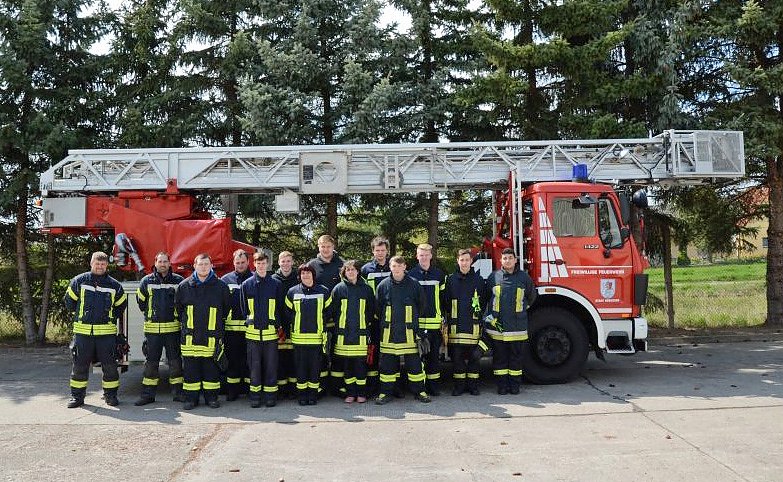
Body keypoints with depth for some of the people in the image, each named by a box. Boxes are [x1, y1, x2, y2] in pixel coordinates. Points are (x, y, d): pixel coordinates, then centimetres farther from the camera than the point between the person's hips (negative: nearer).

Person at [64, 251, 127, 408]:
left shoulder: (114, 285, 5)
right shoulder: (79, 281, 3)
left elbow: (121, 306, 16)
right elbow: (69, 302, 11)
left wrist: (111, 317, 8)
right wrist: (80, 315, 9)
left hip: (107, 332, 0)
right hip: (83, 331, 0)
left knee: (109, 365, 3)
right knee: (80, 364, 6)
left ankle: (110, 394, 16)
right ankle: (77, 395, 18)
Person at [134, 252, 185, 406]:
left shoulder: (178, 281, 0)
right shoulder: (146, 281, 4)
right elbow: (141, 302, 15)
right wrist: (150, 315, 12)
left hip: (173, 328, -1)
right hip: (152, 328, 1)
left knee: (175, 360, 5)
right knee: (151, 362, 7)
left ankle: (178, 392, 13)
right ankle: (148, 394, 15)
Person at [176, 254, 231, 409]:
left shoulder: (220, 286, 0)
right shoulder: (184, 286, 3)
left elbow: (227, 308, 13)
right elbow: (178, 307, 17)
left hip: (212, 337, -1)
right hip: (190, 337, 1)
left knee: (212, 369, 5)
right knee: (190, 369, 5)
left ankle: (211, 397, 16)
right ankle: (191, 398, 15)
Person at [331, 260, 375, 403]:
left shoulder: (366, 288, 6)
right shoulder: (338, 288, 4)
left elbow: (371, 310, 13)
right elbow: (333, 311, 6)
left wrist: (368, 324, 7)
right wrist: (336, 329, 2)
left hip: (361, 333, 0)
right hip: (343, 334, 0)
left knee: (361, 364, 1)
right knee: (346, 365, 5)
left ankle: (361, 393, 12)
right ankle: (350, 393, 16)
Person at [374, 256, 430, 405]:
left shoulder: (414, 284, 1)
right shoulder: (383, 285, 3)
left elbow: (421, 306, 9)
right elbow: (377, 308, 11)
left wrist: (418, 325, 9)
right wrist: (381, 324, 9)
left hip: (409, 331, -1)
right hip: (389, 332, 1)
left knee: (414, 362, 4)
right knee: (387, 363, 6)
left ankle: (419, 391, 16)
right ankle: (386, 392, 16)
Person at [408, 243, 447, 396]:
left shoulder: (439, 274, 8)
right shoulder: (411, 274, 3)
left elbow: (444, 297, 13)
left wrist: (444, 318, 8)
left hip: (435, 322, 2)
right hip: (417, 321, -2)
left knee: (434, 354, 7)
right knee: (418, 354, 1)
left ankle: (434, 384, 16)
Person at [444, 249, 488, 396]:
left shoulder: (479, 280, 8)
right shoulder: (450, 279, 6)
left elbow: (484, 301, 12)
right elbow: (445, 301, 8)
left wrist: (479, 314, 3)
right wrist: (449, 317, 2)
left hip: (473, 326, 0)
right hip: (456, 326, 0)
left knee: (474, 357, 5)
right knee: (457, 356, 3)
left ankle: (473, 384, 15)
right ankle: (459, 385, 13)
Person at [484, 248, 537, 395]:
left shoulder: (524, 277, 3)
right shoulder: (493, 277, 3)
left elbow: (531, 296, 19)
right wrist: (487, 315, 9)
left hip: (517, 326, 0)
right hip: (497, 326, 0)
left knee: (516, 356, 7)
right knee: (499, 357, 6)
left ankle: (515, 384, 17)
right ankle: (502, 384, 14)